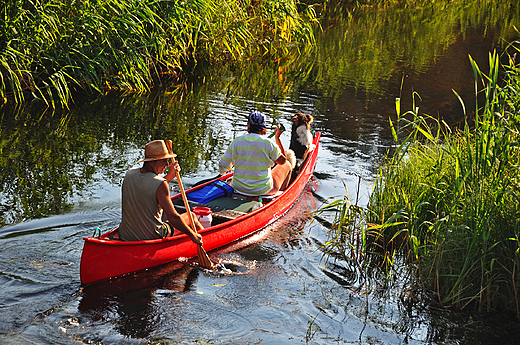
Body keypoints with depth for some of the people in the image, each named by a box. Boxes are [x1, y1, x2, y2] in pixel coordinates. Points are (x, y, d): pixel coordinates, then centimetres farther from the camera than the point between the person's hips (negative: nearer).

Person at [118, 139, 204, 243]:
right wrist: (192, 235, -9)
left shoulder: (129, 174, -4)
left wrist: (170, 175, 13)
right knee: (191, 216, 15)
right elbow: (173, 217, -22)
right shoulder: (160, 184, -24)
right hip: (152, 237, -6)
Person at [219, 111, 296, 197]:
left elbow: (222, 167, -5)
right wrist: (277, 138, 6)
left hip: (238, 188, 4)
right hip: (263, 191, -3)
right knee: (287, 165, 25)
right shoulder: (269, 144, -17)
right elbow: (283, 161, 1)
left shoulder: (236, 142, -10)